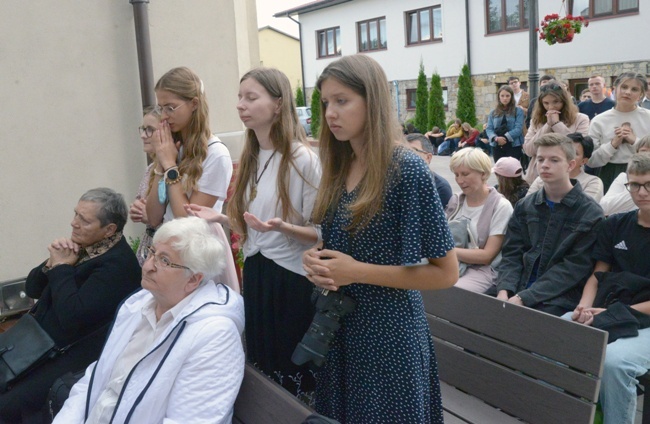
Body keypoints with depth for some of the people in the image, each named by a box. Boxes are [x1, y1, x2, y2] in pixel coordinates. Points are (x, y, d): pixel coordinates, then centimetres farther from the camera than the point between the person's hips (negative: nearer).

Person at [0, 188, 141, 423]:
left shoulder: (118, 263, -21)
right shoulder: (81, 245, 5)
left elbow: (72, 316, -28)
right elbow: (32, 289, 11)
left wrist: (61, 267, -16)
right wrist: (52, 262, -9)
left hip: (75, 354, -9)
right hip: (41, 339, 9)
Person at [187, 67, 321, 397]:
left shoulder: (303, 159, -16)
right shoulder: (251, 158, 8)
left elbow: (319, 233, -14)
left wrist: (282, 227, -30)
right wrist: (220, 218, 2)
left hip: (293, 279, -7)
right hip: (255, 274, 7)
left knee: (295, 375, 5)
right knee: (262, 368, 18)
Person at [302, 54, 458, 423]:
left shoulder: (408, 170, -18)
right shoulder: (338, 167, 3)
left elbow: (446, 272, -16)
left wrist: (358, 272, -21)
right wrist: (315, 260, -6)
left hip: (389, 332, -7)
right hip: (337, 328, 7)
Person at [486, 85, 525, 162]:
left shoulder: (518, 111, 3)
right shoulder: (493, 112, 12)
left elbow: (518, 128, -8)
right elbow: (489, 129, 4)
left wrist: (505, 137, -19)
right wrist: (496, 138, -17)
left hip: (513, 146, -3)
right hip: (497, 146, 3)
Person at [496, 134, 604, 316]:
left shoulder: (590, 213, -1)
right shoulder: (524, 207, 12)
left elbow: (573, 268, -9)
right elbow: (511, 255, 7)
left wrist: (523, 298, -18)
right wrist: (504, 290, -14)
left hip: (560, 296, -4)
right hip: (519, 288, 4)